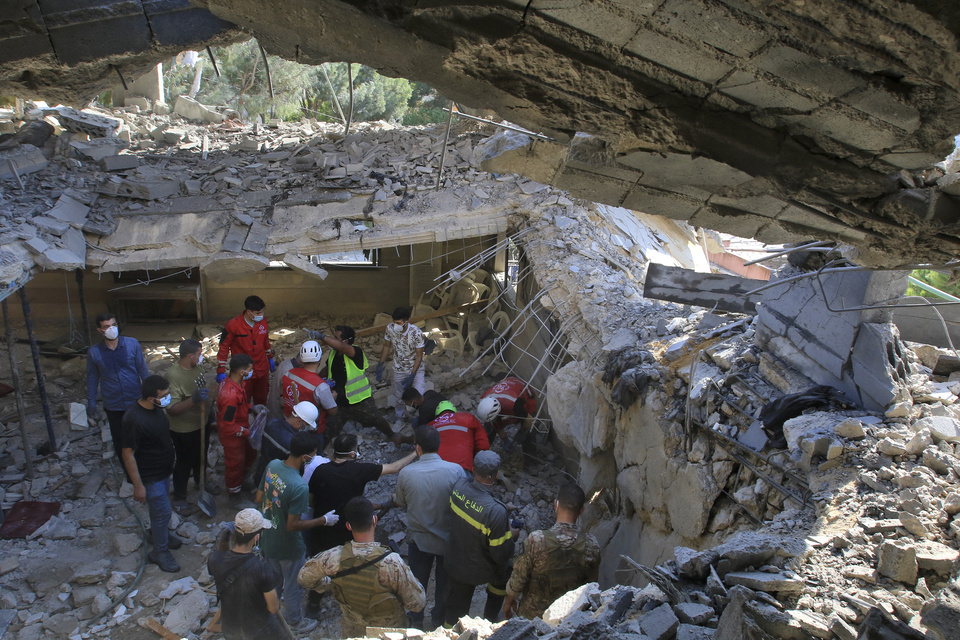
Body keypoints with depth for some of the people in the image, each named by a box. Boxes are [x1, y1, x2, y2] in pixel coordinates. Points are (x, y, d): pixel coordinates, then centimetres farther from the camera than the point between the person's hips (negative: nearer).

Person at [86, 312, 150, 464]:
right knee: (119, 438, 13)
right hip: (113, 406, 0)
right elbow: (92, 379, 4)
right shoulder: (94, 353, -7)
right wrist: (91, 404, 6)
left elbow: (143, 370, 0)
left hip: (136, 401, 0)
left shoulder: (132, 344, -8)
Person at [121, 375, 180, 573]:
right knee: (163, 511, 3)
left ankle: (158, 531, 52)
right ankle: (160, 552, 23)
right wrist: (138, 486, -21)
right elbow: (128, 454, -26)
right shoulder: (134, 419, -33)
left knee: (159, 507, 27)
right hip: (149, 476, -8)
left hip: (163, 470, 8)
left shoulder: (156, 408, -7)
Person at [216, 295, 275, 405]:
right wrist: (221, 371, -7)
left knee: (261, 401, 16)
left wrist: (270, 358, 23)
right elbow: (223, 348, -8)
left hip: (262, 371, 4)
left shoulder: (262, 322, -1)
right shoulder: (233, 326, -16)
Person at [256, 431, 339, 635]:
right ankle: (294, 621, 44)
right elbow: (292, 526, -27)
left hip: (267, 539, 7)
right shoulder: (299, 487, -36)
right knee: (293, 586, 21)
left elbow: (259, 498, -1)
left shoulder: (273, 465, -15)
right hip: (287, 547, -7)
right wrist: (323, 520, -17)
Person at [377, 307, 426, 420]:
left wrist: (412, 376, -22)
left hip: (416, 369, -3)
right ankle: (399, 419, 37)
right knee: (399, 398, 13)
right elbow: (386, 346, 2)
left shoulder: (416, 333, -28)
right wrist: (380, 365, -2)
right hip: (399, 370, 3)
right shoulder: (390, 328, -18)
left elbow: (419, 356, -18)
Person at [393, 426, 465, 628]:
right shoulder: (456, 470, -25)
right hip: (448, 538, -1)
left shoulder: (405, 473, -20)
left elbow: (401, 503, -1)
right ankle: (439, 619, 44)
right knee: (444, 582, 24)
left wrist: (394, 497, 22)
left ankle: (416, 620, 45)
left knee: (417, 581, 25)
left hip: (418, 538, 1)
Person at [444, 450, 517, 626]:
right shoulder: (496, 511, -36)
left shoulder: (459, 486, -19)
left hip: (454, 563, 4)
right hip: (480, 570, -4)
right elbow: (501, 555, -26)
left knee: (455, 612, 23)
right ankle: (489, 624, 47)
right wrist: (511, 535, -5)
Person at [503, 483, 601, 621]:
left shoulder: (535, 541, -30)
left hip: (533, 614, -2)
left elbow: (518, 578, -17)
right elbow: (591, 583, -5)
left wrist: (509, 599, 3)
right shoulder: (592, 546, -21)